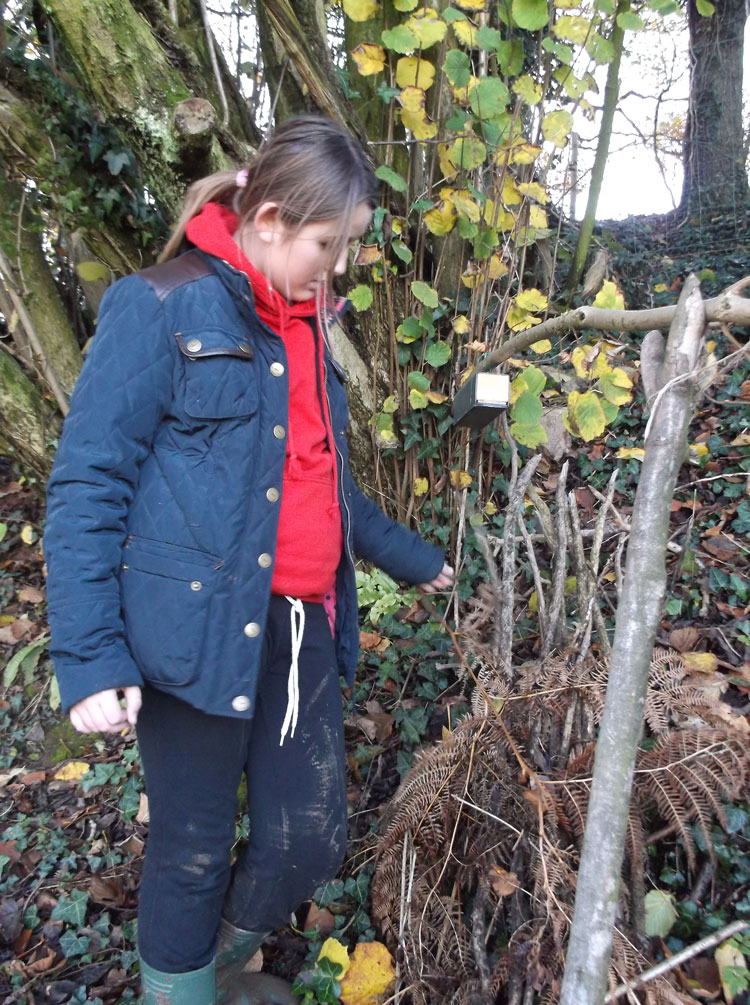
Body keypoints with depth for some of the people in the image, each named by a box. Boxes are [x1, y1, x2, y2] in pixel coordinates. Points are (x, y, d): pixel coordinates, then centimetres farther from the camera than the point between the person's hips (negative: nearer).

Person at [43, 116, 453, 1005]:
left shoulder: (307, 326, 16)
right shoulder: (160, 309, -7)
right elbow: (87, 487, -10)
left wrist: (409, 557, 29)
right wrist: (88, 655, -16)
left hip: (303, 630, 7)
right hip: (199, 626, -6)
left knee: (311, 841, 11)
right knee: (193, 852, 8)